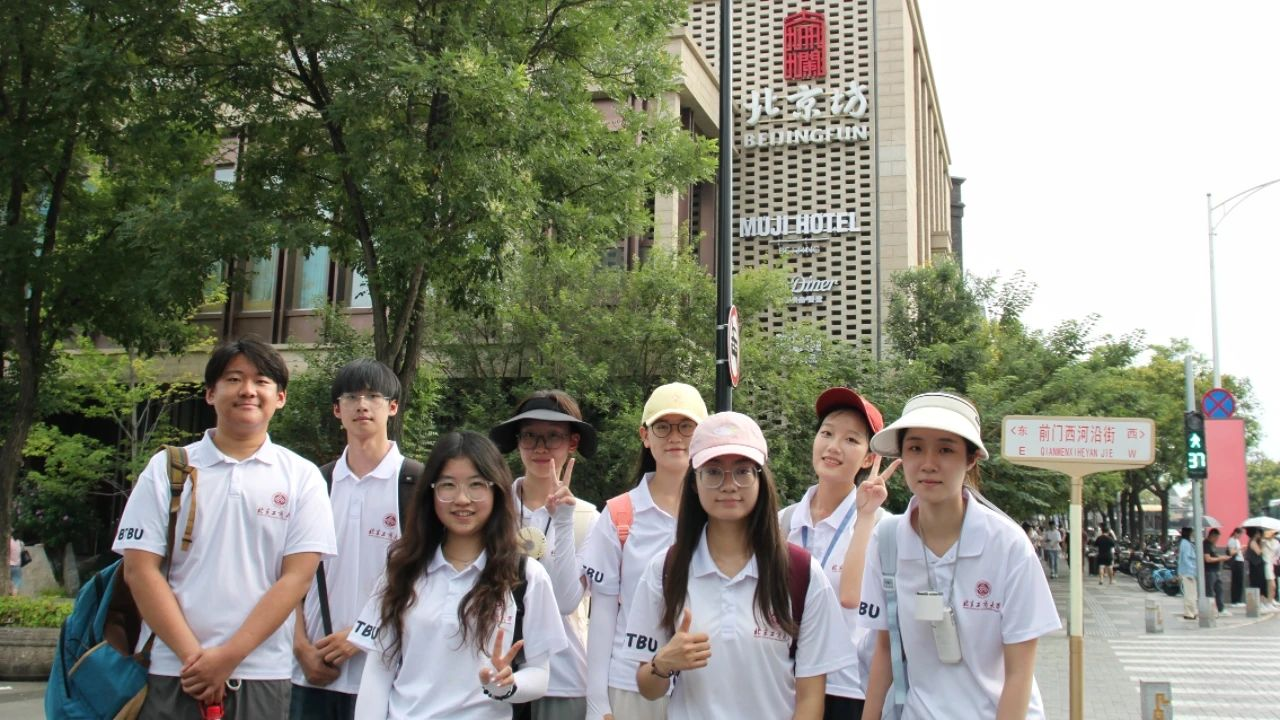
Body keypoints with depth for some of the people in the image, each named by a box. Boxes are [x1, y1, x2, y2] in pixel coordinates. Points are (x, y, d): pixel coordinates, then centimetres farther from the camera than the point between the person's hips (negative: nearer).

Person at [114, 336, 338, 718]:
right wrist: (194, 656, -9)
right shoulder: (167, 469, 4)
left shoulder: (302, 478, 2)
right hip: (173, 673, 1)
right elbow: (140, 569, -1)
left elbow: (297, 576, -4)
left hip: (262, 677, 0)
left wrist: (229, 657, -11)